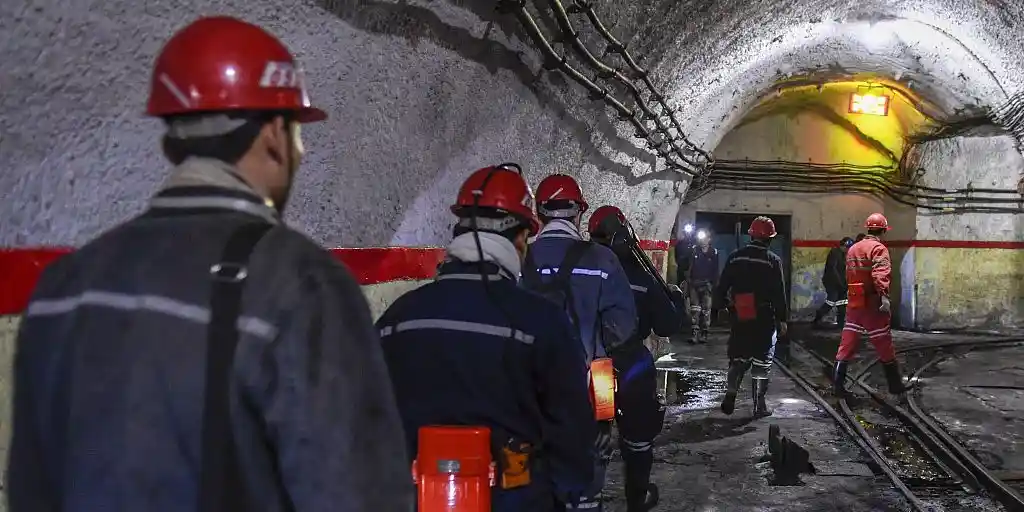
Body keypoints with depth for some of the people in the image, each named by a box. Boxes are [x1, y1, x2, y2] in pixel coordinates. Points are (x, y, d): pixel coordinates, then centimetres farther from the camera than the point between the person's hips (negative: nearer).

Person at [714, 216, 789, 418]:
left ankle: (729, 398, 6)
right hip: (764, 320, -3)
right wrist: (782, 319, -1)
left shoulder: (735, 257, 3)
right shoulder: (773, 260, -7)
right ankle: (759, 405, 6)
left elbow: (722, 288, 5)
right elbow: (779, 294, -7)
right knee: (762, 362, 4)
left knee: (738, 359, 15)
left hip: (738, 318, 3)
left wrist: (720, 304, 16)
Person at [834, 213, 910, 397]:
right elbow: (880, 274, -26)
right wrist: (884, 296, -34)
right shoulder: (879, 249, -10)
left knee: (847, 344, 5)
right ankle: (895, 385, 17)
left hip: (854, 303, 7)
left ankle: (838, 385, 0)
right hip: (873, 304, -6)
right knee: (884, 346, 5)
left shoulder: (852, 249, 14)